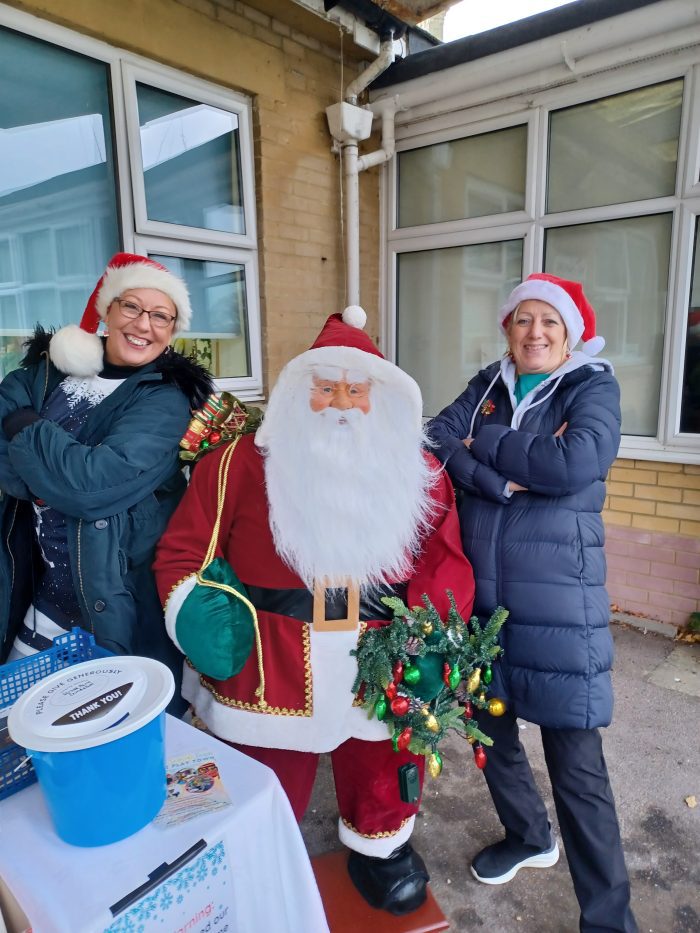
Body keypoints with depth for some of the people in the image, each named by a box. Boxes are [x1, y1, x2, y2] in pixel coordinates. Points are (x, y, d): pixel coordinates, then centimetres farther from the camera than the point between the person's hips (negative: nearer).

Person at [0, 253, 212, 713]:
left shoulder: (165, 402, -12)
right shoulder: (47, 368, 3)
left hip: (121, 598, -4)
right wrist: (64, 476, -23)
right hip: (46, 586, 5)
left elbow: (98, 481, -26)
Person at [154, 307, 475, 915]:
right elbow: (183, 551, -1)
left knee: (382, 781, 21)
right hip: (269, 672, -1)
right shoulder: (243, 463, -5)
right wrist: (196, 616, -14)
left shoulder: (418, 472, 1)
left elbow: (446, 560, -1)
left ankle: (380, 846, 53)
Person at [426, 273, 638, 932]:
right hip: (479, 593, 5)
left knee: (576, 764, 2)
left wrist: (482, 444, -11)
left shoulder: (593, 385, -2)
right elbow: (435, 440, -6)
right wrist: (498, 481, -20)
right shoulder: (487, 385, 9)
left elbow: (577, 462, -21)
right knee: (491, 730, 20)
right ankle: (528, 837, 48)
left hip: (557, 601, -4)